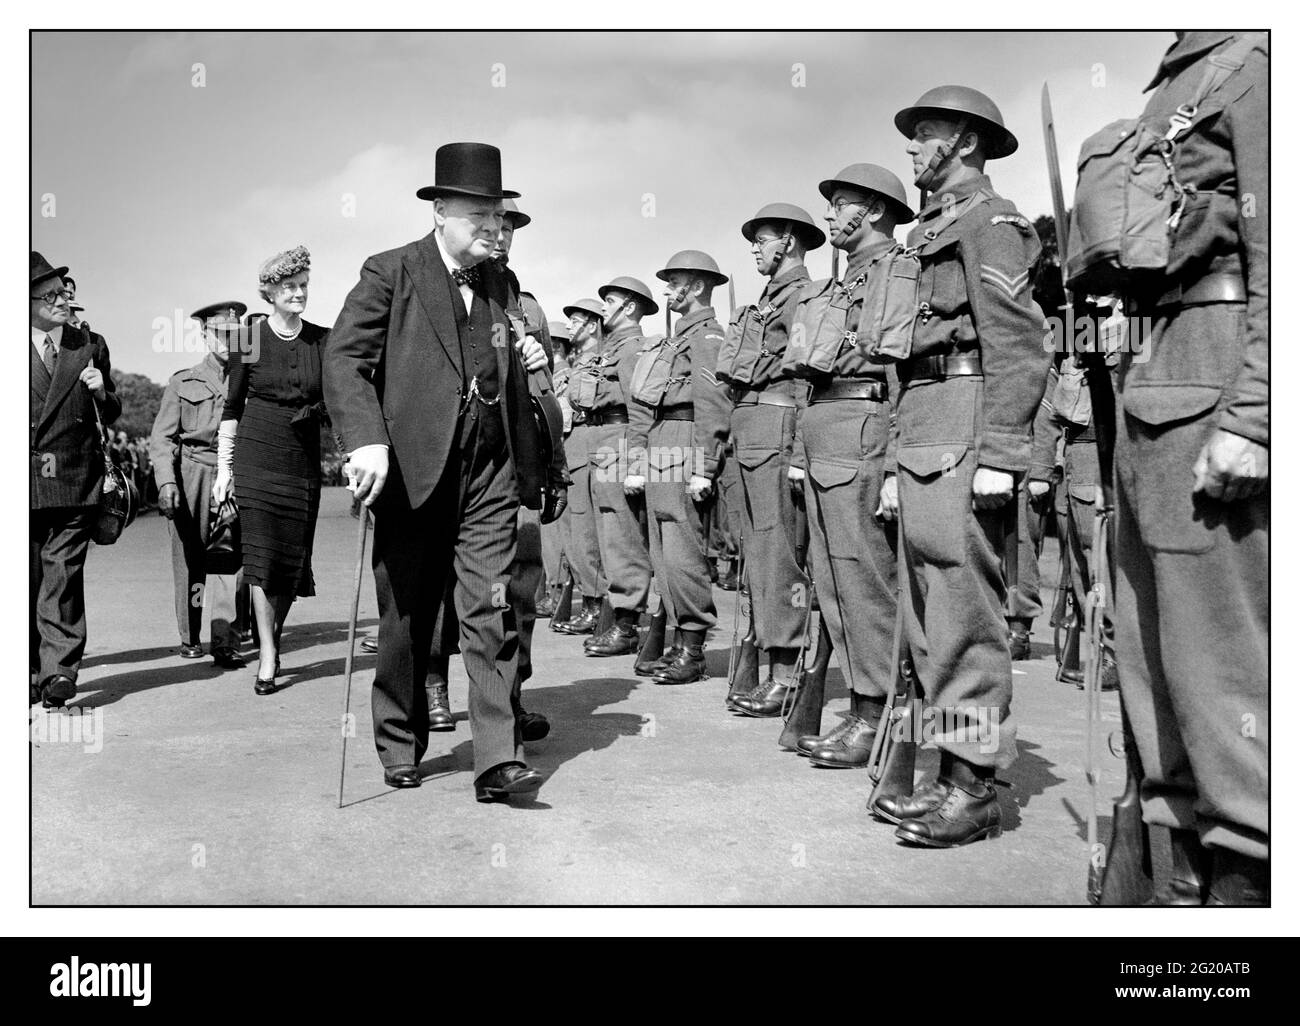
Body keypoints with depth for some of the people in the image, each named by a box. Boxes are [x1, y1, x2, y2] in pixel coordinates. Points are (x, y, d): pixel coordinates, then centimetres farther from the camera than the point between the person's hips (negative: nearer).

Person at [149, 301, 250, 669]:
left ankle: (226, 643, -8)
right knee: (189, 562, 5)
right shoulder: (183, 382, 9)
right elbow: (162, 437, 5)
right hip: (190, 477, 0)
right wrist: (166, 481, -9)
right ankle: (190, 638, 20)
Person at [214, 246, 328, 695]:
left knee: (293, 560, 5)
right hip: (257, 458, -2)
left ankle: (273, 637, 28)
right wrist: (223, 468, 4)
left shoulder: (323, 341, 6)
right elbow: (232, 408, 5)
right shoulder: (249, 341, 1)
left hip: (304, 461, 2)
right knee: (262, 556, -7)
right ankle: (267, 658, 0)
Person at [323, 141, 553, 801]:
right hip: (414, 471, -3)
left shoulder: (499, 285, 15)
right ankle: (400, 750, 27)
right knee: (405, 622, 9)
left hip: (489, 474, 3)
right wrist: (367, 442, -23)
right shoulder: (390, 274, 0)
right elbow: (345, 360, -9)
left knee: (491, 615, -4)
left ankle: (499, 761, -1)